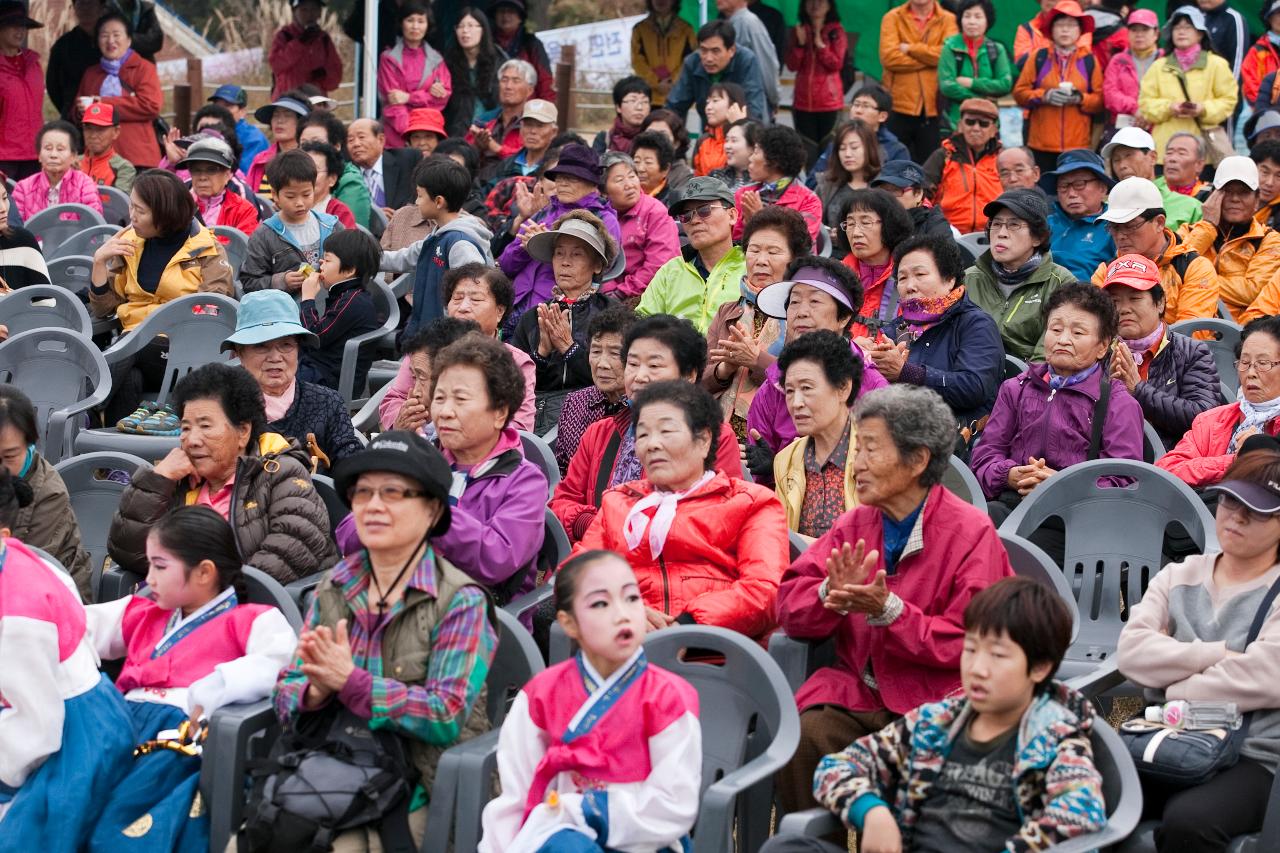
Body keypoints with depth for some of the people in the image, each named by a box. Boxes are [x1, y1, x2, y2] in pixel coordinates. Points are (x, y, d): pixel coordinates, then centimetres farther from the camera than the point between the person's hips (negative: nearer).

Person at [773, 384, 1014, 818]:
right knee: (800, 740, -25)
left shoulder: (972, 533, -4)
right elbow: (790, 607, 8)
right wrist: (831, 595, -14)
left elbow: (970, 646, -9)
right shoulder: (854, 526, 11)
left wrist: (888, 611, -19)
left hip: (934, 704, -4)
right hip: (856, 694, 4)